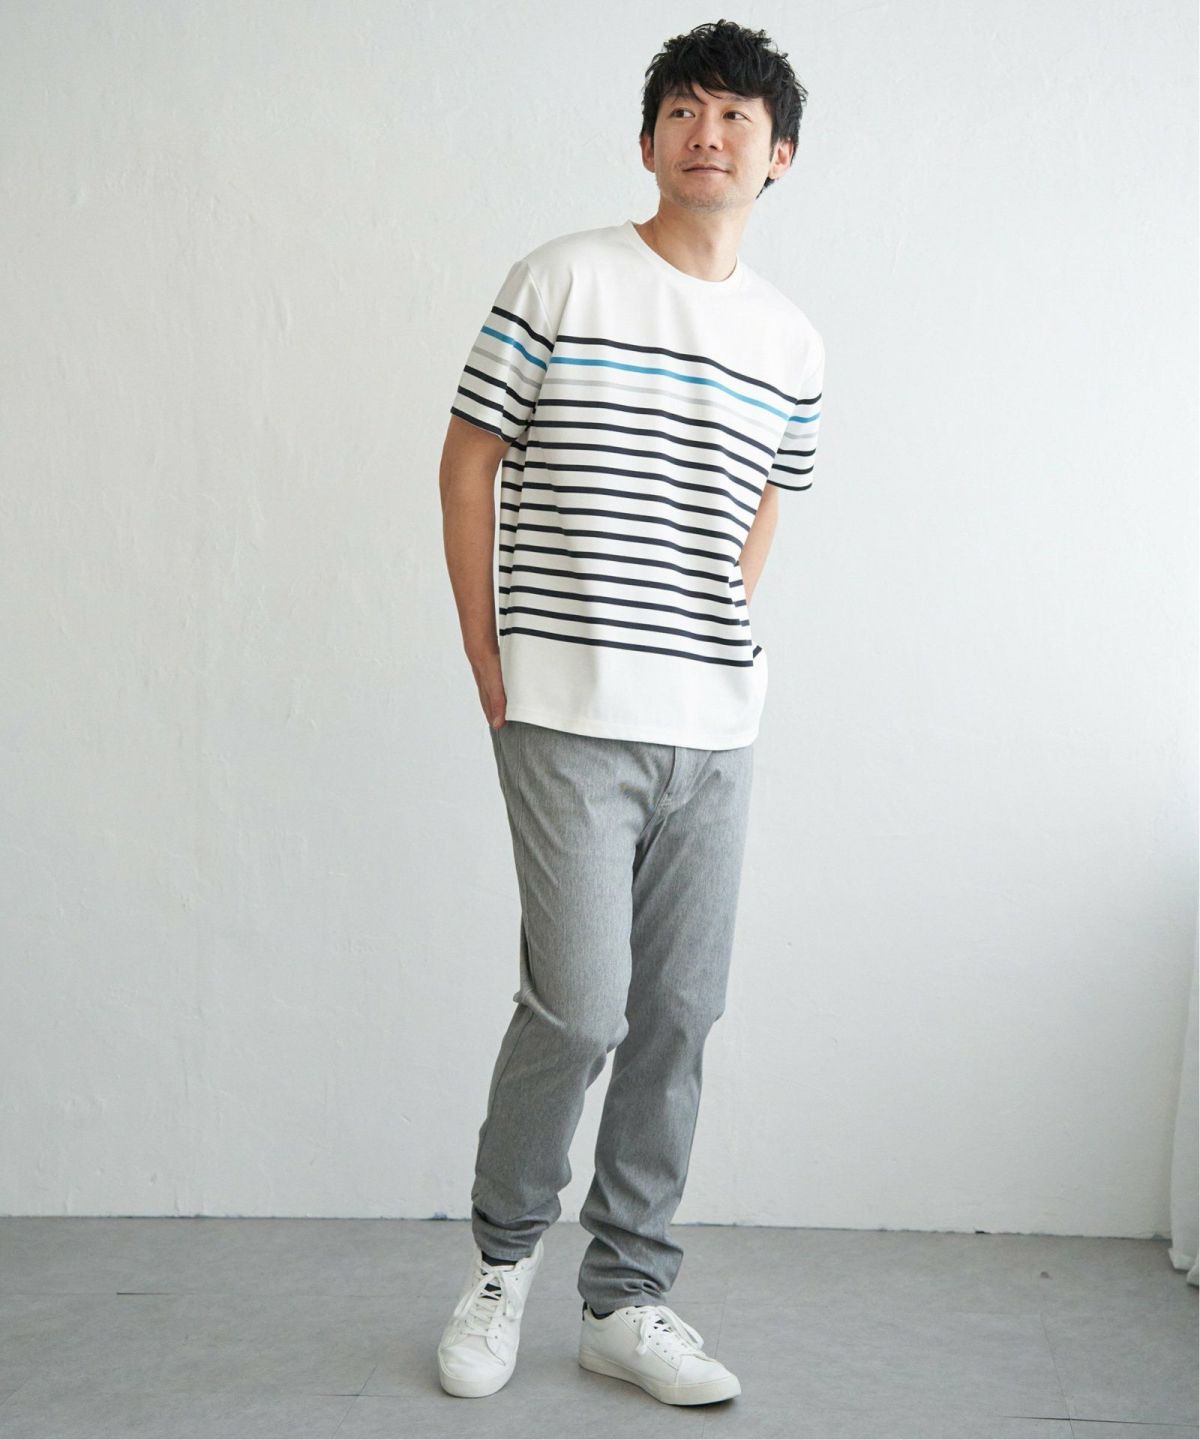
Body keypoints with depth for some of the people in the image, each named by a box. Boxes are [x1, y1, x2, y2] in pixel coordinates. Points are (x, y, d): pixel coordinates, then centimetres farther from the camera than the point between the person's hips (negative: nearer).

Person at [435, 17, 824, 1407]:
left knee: (678, 1016, 7)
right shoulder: (560, 281, -2)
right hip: (569, 718, -4)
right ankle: (502, 1253, 19)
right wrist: (489, 663, -2)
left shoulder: (793, 343, 10)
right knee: (580, 1006, -9)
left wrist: (714, 644, 13)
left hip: (715, 728, 5)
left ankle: (625, 1301, 22)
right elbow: (469, 463, 0)